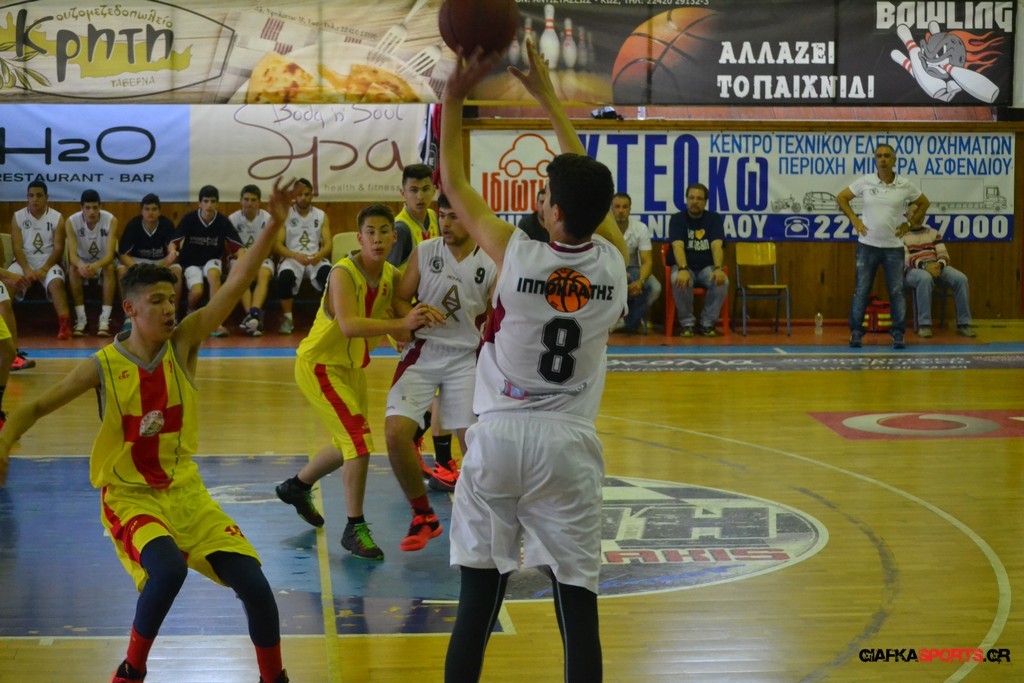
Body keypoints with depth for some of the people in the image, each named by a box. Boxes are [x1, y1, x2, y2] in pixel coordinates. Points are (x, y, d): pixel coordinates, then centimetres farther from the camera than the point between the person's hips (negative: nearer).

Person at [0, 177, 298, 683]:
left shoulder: (183, 343, -6)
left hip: (184, 489, 3)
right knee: (168, 568, -32)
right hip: (128, 495, -3)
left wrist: (274, 225, -24)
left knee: (252, 582, -11)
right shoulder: (104, 366, -10)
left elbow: (236, 284, -14)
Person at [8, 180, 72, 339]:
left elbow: (58, 248, -4)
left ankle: (64, 324, -38)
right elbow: (17, 247, -3)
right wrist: (26, 269, -19)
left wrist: (44, 269, -18)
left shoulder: (57, 218, 0)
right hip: (24, 262, 1)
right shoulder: (17, 217, 4)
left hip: (48, 262, -1)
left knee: (56, 282, -33)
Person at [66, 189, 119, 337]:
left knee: (110, 268, -34)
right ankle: (81, 319, -28)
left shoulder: (111, 220, -21)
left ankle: (104, 320, -34)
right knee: (73, 269, -32)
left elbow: (110, 254, -28)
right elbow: (72, 254, -26)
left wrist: (96, 266, -51)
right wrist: (81, 266, -51)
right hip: (82, 261, 1)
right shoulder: (72, 222, -18)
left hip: (103, 261, -1)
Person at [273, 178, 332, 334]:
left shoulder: (321, 216, 10)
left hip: (316, 258, 1)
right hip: (292, 258, -1)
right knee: (285, 277, -37)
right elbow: (277, 244, -4)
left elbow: (329, 244, 2)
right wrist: (296, 256, -22)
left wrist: (319, 255, -21)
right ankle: (288, 318, -19)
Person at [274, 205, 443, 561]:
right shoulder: (343, 273, -27)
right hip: (319, 364, -9)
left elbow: (397, 330, -2)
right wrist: (402, 323, -51)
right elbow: (349, 325, -43)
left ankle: (297, 486, 48)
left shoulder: (392, 277, -4)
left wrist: (420, 320, -24)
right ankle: (355, 529, -6)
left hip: (353, 365, 9)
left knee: (351, 445, 23)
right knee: (359, 440, -18)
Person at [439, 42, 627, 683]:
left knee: (478, 599, 6)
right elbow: (588, 186, 14)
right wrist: (547, 94, 21)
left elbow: (454, 180, 3)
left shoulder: (515, 254, -11)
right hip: (569, 444, 1)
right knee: (578, 604, 3)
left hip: (500, 438, -1)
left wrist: (457, 93, 10)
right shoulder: (615, 261, -3)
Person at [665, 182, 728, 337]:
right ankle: (687, 323, -17)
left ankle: (708, 323, -13)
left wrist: (718, 269, -36)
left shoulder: (715, 219, -1)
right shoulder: (677, 219, -6)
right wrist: (683, 270, -41)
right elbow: (678, 246, -22)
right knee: (679, 281, -36)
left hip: (707, 267, 2)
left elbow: (717, 246, -17)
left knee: (722, 281, -31)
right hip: (684, 266, -2)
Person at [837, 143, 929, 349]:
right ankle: (856, 333, 9)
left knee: (897, 292, 2)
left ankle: (899, 334, 8)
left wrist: (909, 223, 5)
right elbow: (841, 198, 7)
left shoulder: (905, 185, -2)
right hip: (868, 245, 0)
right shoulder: (865, 182, -3)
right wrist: (854, 220, 0)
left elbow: (924, 203, 13)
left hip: (894, 247, 0)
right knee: (861, 291, 2)